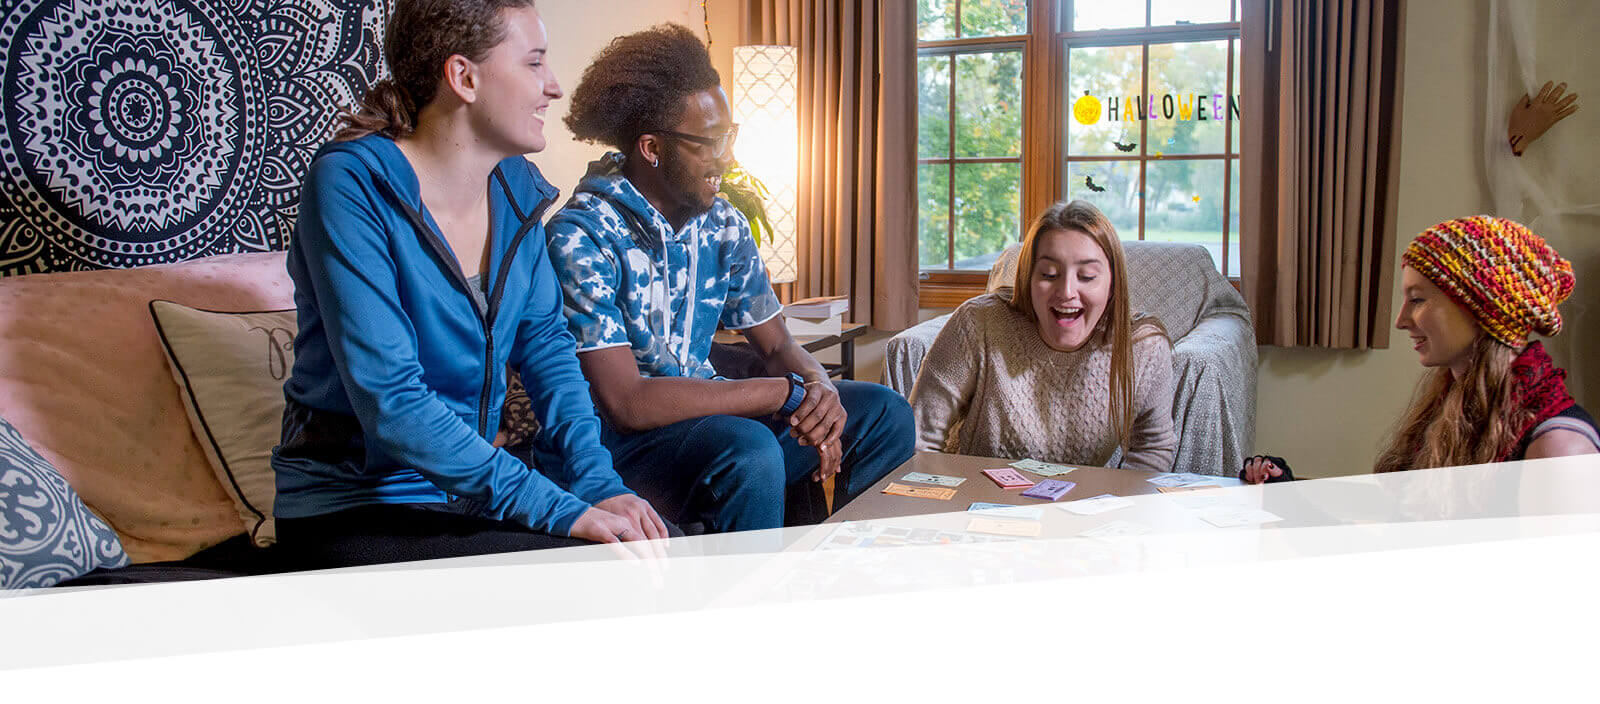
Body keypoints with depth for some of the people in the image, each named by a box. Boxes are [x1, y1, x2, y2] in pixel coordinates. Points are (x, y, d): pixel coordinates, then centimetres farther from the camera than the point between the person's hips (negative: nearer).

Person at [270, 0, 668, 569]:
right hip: (354, 511, -7)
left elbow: (545, 344, 8)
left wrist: (599, 485, -9)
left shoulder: (516, 186, 5)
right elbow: (390, 402, -25)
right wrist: (558, 511, -29)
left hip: (473, 488, 7)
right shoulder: (351, 185, -18)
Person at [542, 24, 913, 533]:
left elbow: (778, 347, 11)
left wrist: (821, 390, -15)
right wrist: (789, 393, -23)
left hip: (706, 411, 8)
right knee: (747, 448, -35)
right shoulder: (580, 238, -19)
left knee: (883, 413, 3)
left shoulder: (724, 225, 5)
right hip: (618, 441, -8)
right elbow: (627, 403, -26)